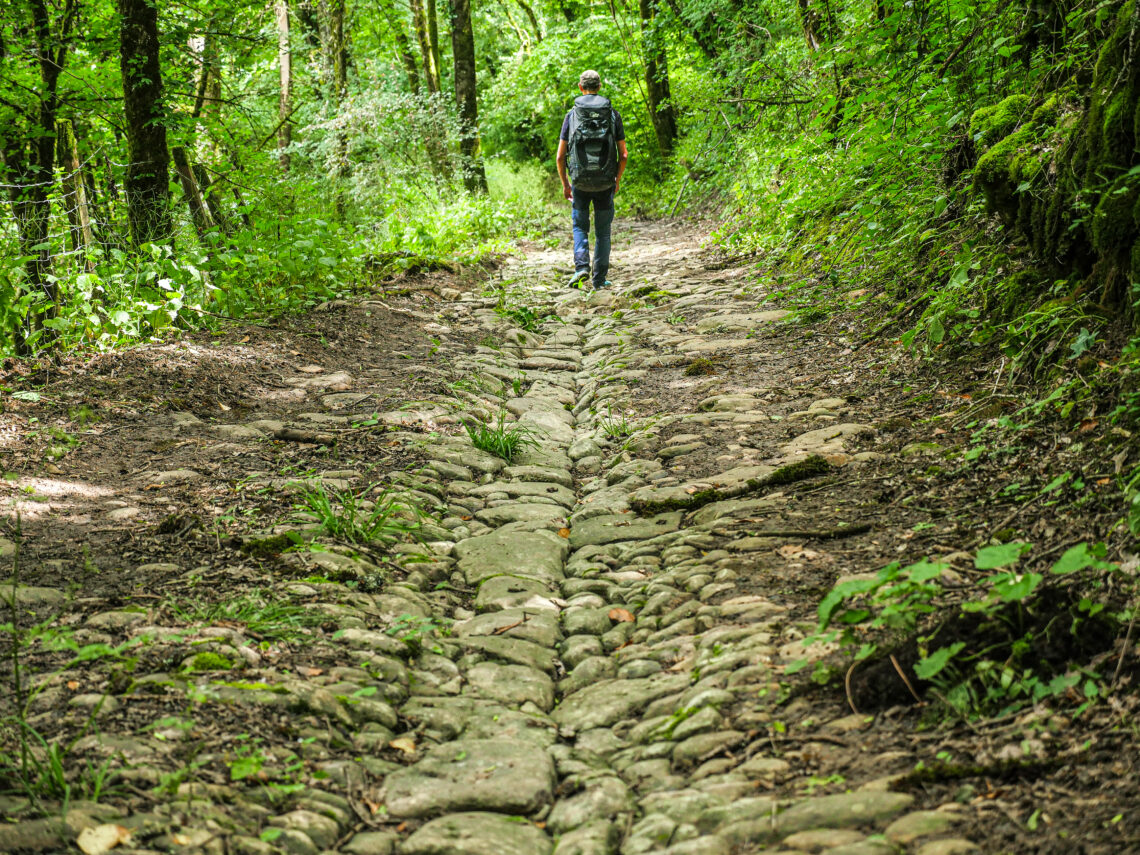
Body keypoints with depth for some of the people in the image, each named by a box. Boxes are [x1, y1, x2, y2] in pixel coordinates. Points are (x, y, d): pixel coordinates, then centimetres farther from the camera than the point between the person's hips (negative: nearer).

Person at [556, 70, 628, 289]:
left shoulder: (572, 115, -1)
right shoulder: (613, 114, 1)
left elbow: (560, 156, -2)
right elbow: (623, 154, 1)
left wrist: (565, 183, 11)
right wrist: (617, 179, 16)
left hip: (580, 182, 0)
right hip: (605, 182, 1)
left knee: (580, 227, 14)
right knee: (603, 231, 11)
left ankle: (581, 266, -8)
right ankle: (600, 279, 12)